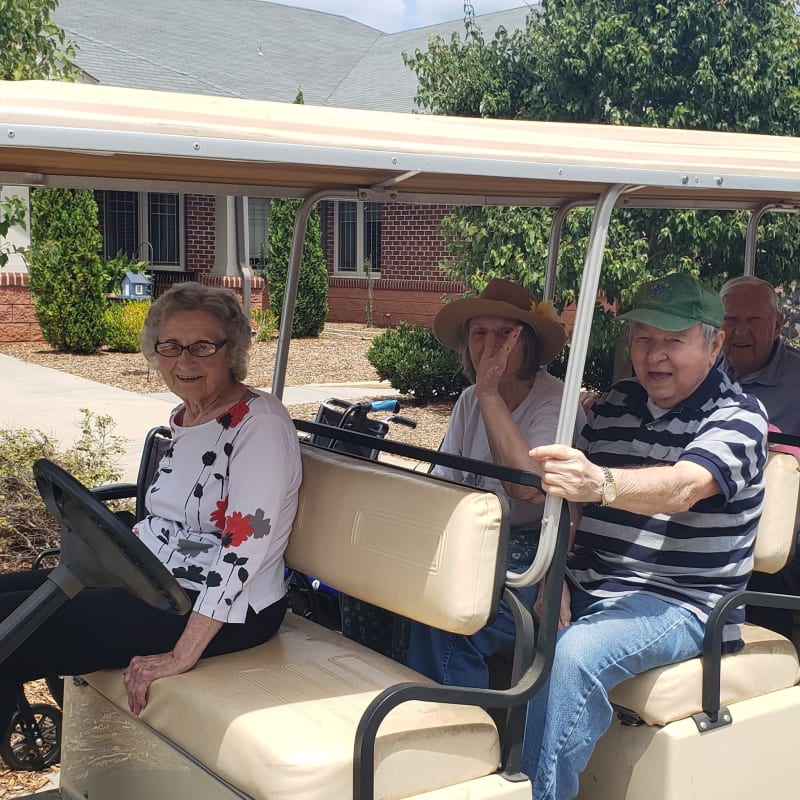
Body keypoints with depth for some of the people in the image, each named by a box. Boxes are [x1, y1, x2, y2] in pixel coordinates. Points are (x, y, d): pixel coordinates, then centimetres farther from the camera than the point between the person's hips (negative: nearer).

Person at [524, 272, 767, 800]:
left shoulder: (738, 417, -7)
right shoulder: (615, 404, 12)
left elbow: (681, 487, -28)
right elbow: (567, 497, 11)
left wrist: (600, 483, -47)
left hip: (679, 601, -6)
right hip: (585, 586, 6)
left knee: (576, 655, -35)